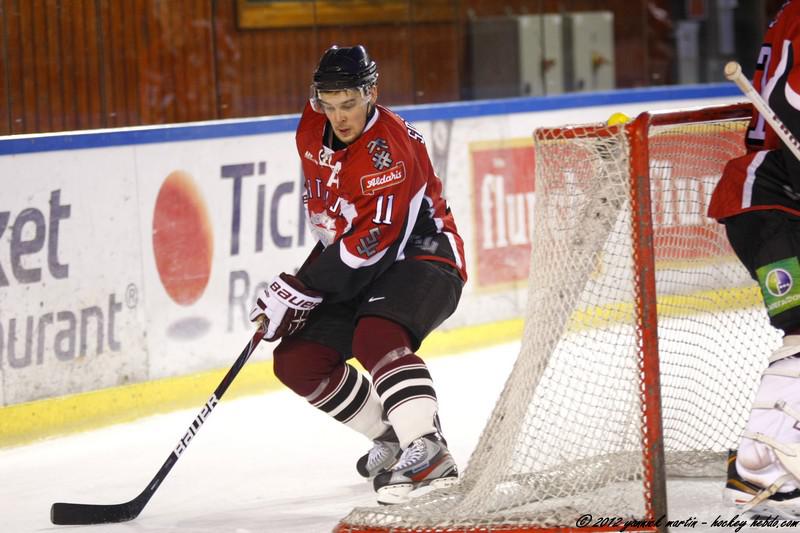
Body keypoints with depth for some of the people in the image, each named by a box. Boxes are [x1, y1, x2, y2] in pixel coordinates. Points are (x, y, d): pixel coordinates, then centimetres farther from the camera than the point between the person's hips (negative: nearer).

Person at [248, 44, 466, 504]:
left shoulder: (388, 150, -26)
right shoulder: (313, 129, 0)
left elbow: (368, 246, -30)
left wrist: (301, 291, -28)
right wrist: (300, 287, 18)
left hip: (423, 257, -9)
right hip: (356, 269, 9)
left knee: (376, 336, -36)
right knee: (296, 361, -1)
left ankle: (429, 452, -42)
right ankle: (391, 436, 10)